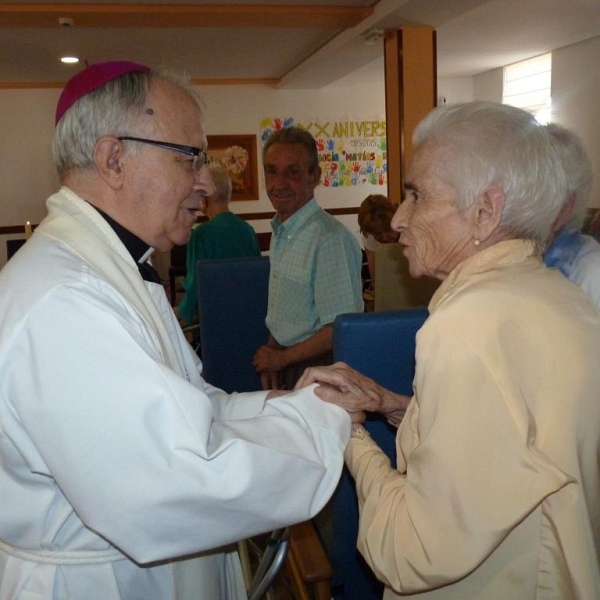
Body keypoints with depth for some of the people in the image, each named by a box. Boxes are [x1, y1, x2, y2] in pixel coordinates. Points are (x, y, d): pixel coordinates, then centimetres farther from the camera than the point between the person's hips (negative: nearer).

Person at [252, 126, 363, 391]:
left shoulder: (330, 239, -23)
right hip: (284, 370, 7)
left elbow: (341, 330, -24)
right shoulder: (280, 231, 6)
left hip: (317, 372, -7)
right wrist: (271, 352, 0)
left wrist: (281, 358, -12)